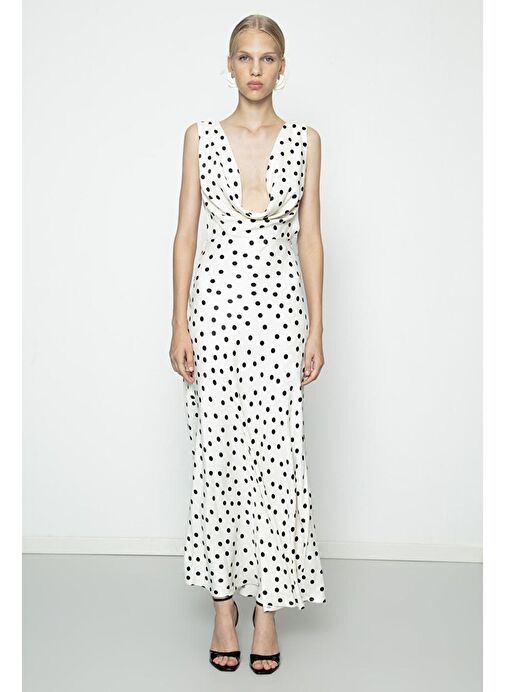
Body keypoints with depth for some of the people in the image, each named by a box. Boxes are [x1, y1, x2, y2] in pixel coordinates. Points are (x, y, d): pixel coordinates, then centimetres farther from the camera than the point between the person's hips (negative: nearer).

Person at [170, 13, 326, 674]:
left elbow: (310, 236, 5)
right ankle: (224, 600, 18)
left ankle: (268, 605, 13)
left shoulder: (305, 140, 7)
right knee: (218, 452, 4)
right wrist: (179, 323, -2)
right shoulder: (201, 136, 6)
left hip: (280, 303, 0)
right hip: (217, 300, 0)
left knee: (276, 452, -1)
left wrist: (316, 327, 0)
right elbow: (186, 232, 4)